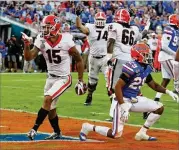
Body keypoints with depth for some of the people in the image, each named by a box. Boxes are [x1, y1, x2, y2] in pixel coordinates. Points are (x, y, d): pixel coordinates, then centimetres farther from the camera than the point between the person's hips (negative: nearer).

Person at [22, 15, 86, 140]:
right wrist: (27, 45, -28)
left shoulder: (66, 41, -17)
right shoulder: (42, 41, -6)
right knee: (51, 110, 12)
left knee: (47, 99, -24)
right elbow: (28, 57, -10)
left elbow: (79, 60, -6)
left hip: (63, 78, -5)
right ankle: (57, 132, 34)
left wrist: (80, 81, -5)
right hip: (51, 78, 5)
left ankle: (34, 129, -21)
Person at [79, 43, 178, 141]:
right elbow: (117, 87, -26)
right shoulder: (132, 68, -23)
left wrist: (168, 92, 6)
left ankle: (142, 133, 9)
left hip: (134, 100, 9)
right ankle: (88, 127, 6)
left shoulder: (146, 68, 4)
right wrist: (123, 107, -29)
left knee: (159, 108, 1)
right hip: (123, 100, -9)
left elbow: (153, 85, 20)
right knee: (116, 134, -14)